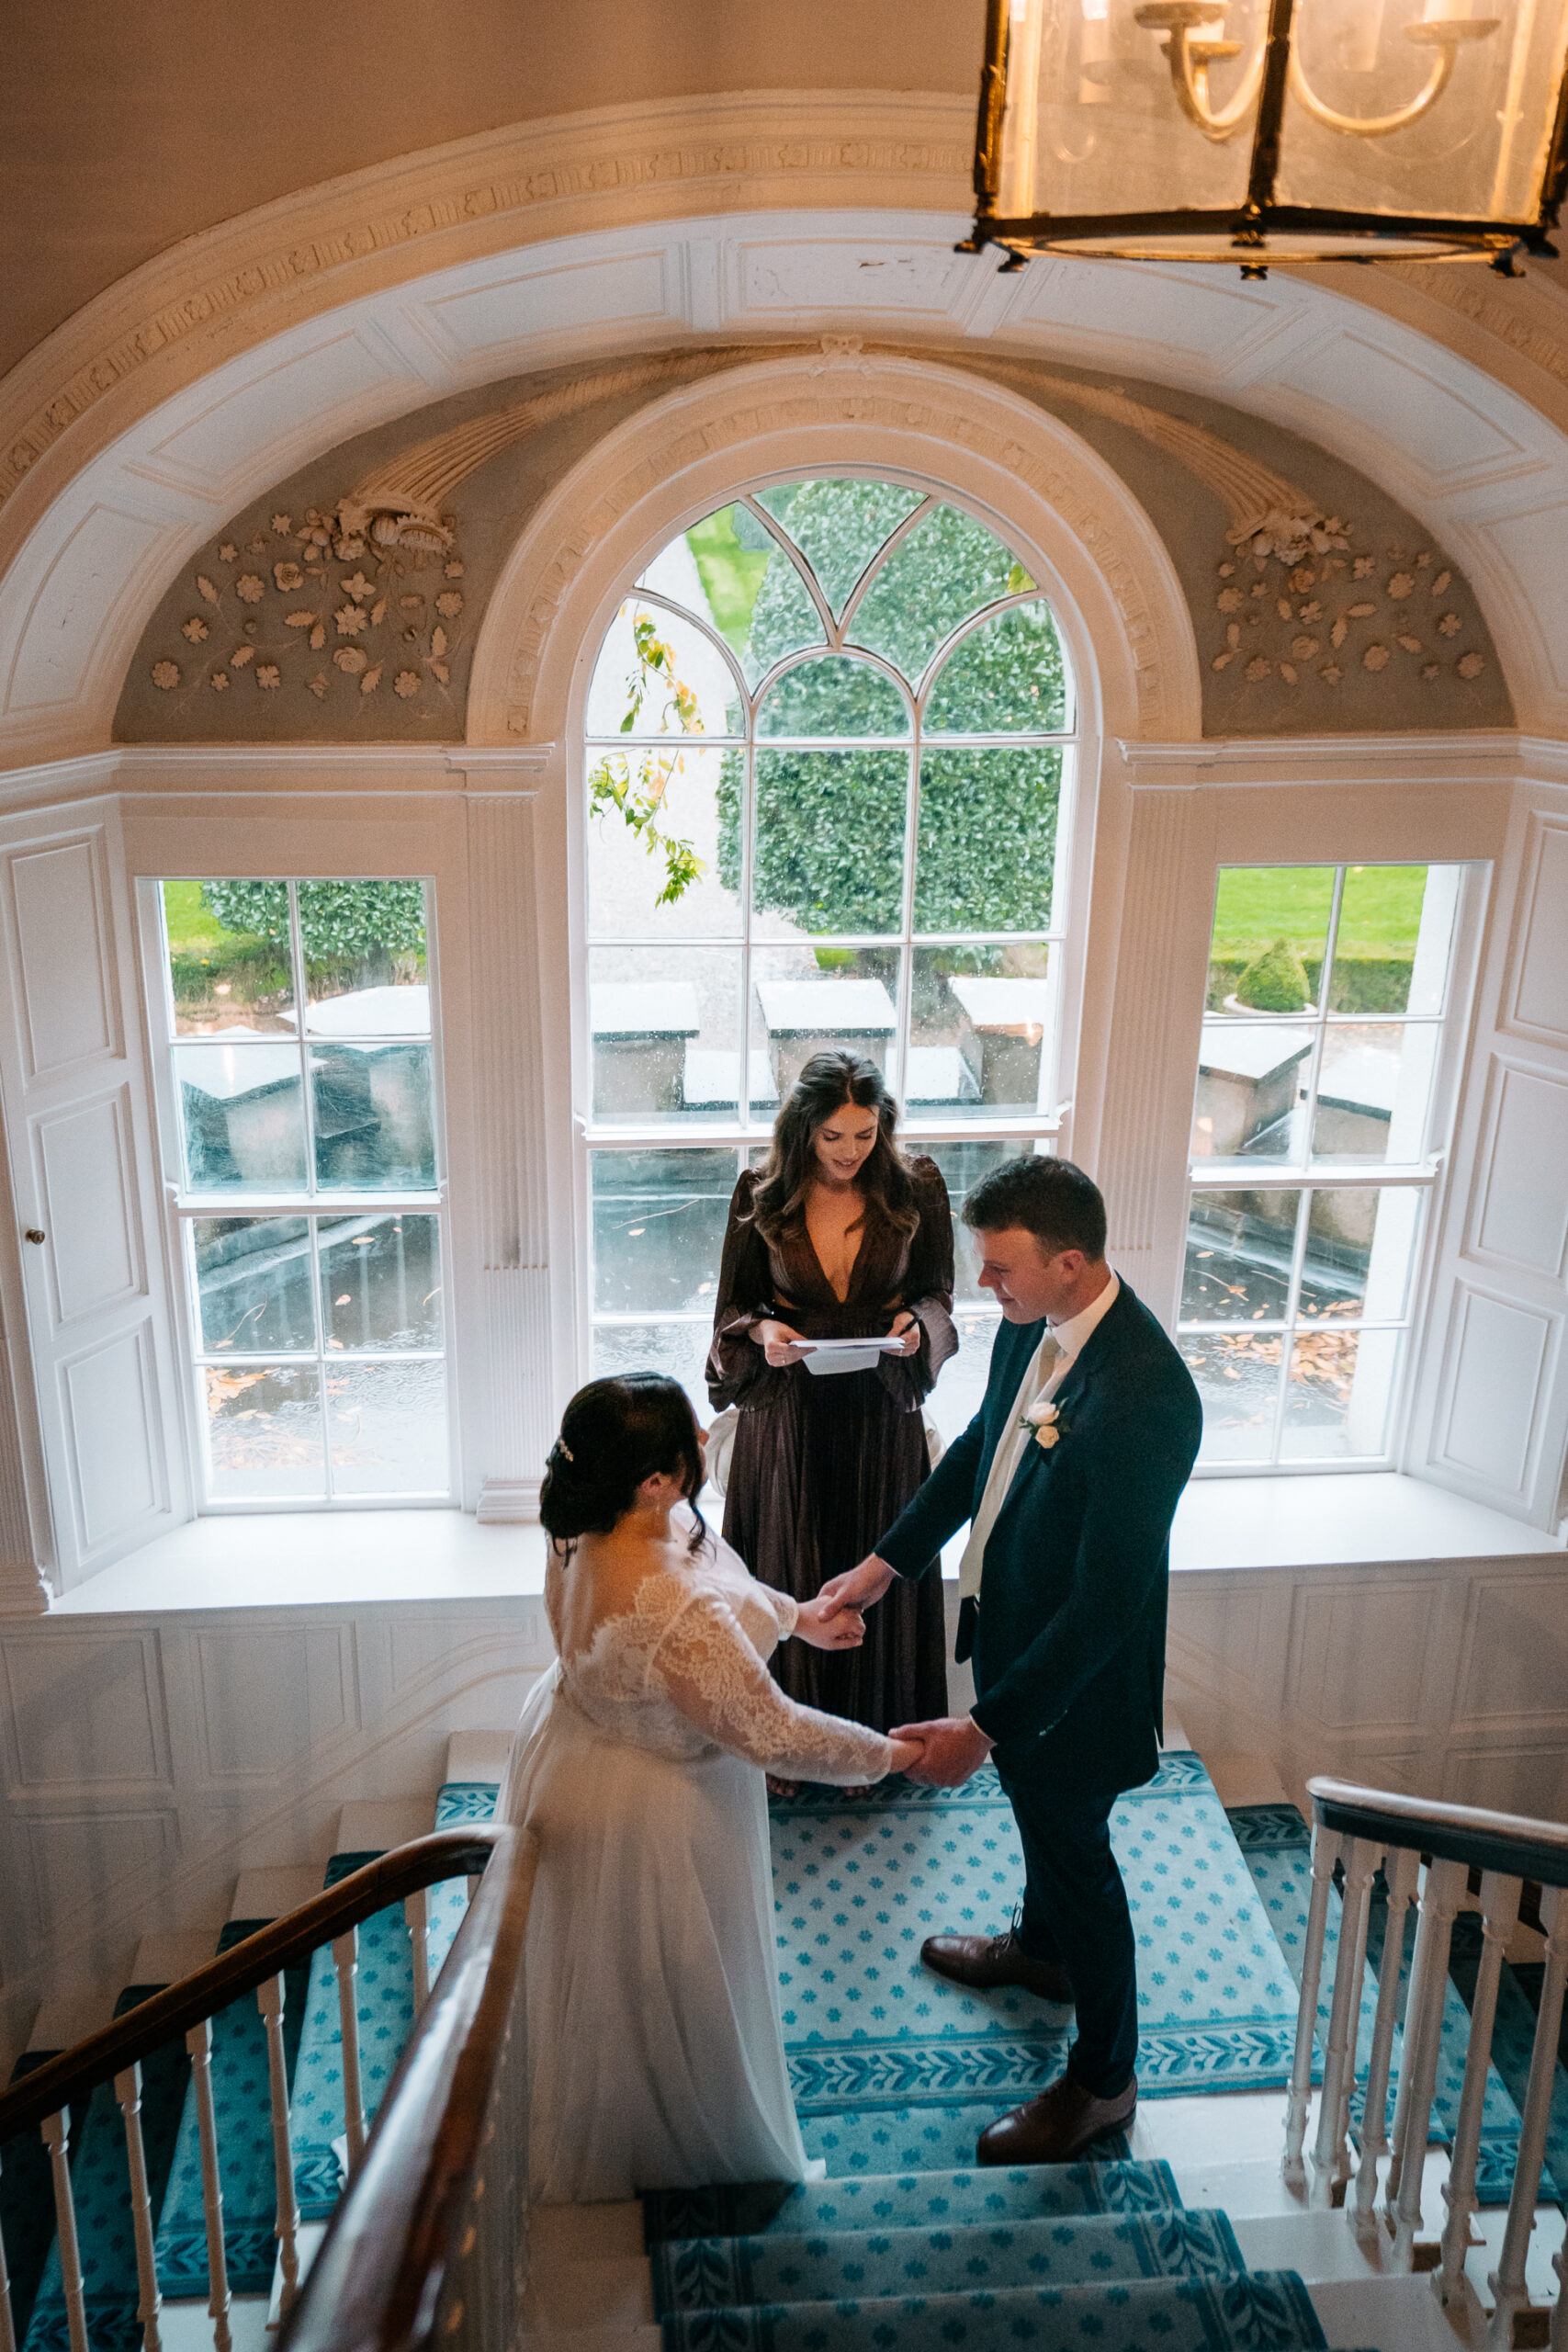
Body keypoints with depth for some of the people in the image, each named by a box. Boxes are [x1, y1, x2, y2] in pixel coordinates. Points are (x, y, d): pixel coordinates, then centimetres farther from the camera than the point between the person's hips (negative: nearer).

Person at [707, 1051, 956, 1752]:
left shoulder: (916, 1190, -8)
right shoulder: (761, 1196, -9)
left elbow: (937, 1292, 4)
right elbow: (734, 1304, 1)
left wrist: (916, 1321, -18)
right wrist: (762, 1331, -21)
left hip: (881, 1412, 1)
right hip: (787, 1412, 0)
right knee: (785, 1579, 12)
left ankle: (872, 1741, 34)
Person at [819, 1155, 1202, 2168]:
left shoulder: (1145, 1396, -37)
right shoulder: (1034, 1323, -11)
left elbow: (1108, 1599, -33)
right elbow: (981, 1445, 7)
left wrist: (987, 1727, -30)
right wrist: (888, 1561, 6)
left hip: (1077, 1668, -8)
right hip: (1012, 1624, 8)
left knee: (1076, 1848, 14)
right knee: (1036, 1809, 32)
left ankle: (1104, 2078, 39)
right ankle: (1040, 1945, 61)